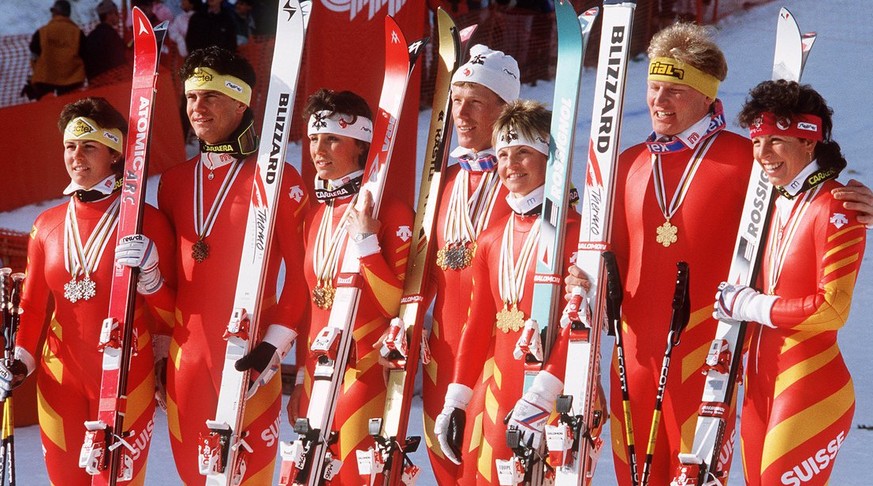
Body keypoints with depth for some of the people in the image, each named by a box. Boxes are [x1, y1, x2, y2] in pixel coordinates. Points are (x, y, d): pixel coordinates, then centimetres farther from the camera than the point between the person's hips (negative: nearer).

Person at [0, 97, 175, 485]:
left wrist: (149, 275, -21)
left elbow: (170, 316, -3)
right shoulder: (47, 226, 6)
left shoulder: (146, 222, -5)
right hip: (59, 379, 4)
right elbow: (33, 306, 14)